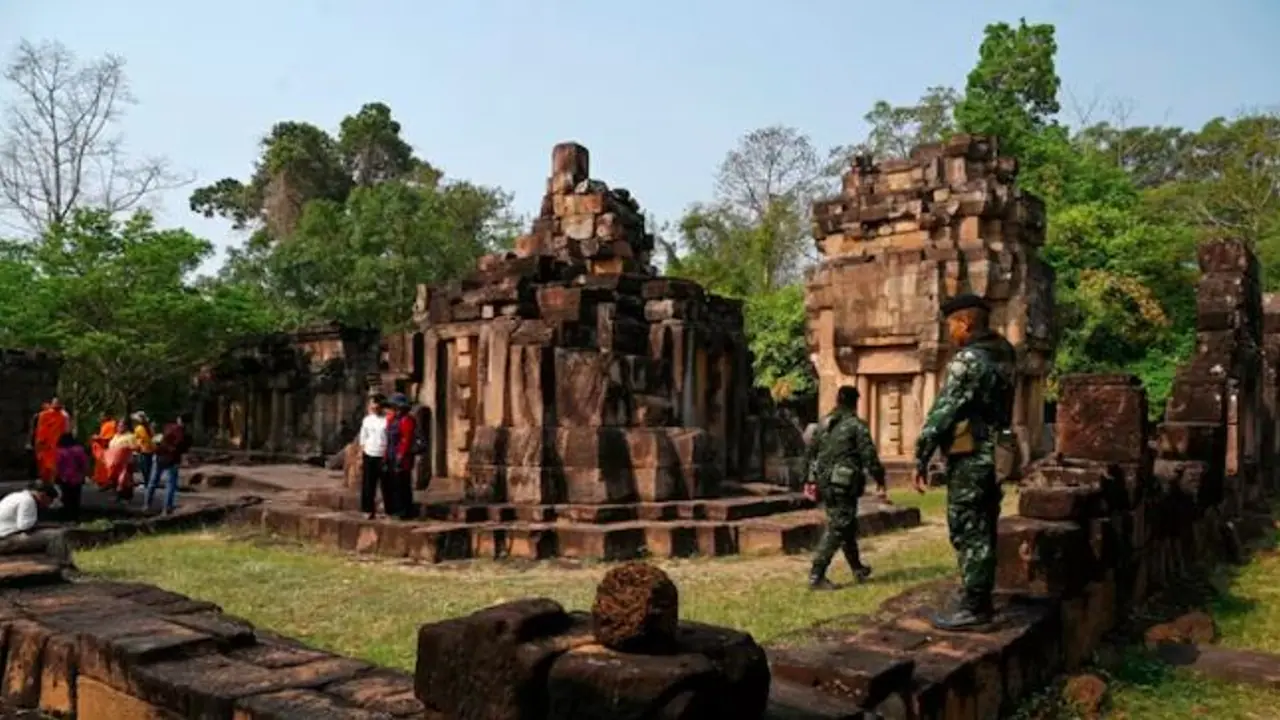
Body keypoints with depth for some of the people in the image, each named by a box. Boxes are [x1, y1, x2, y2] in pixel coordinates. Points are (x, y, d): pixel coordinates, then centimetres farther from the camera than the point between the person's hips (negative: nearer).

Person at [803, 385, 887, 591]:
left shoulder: (823, 424, 11)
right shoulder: (856, 425, -10)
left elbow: (811, 453, 16)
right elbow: (869, 456, -11)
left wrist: (811, 481, 23)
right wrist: (879, 481, -2)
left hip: (825, 484, 8)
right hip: (844, 485, -7)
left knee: (848, 526, 20)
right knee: (836, 529, -5)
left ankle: (858, 569, 33)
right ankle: (816, 576, -8)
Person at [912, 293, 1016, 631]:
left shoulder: (968, 360, -16)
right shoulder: (1003, 354, 11)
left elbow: (942, 411, -17)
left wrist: (921, 457, -13)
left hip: (970, 459, -9)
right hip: (993, 456, 9)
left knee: (968, 534, -4)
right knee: (983, 532, 15)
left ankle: (972, 607, 1)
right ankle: (982, 600, 23)